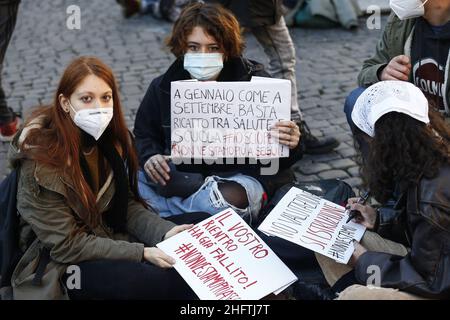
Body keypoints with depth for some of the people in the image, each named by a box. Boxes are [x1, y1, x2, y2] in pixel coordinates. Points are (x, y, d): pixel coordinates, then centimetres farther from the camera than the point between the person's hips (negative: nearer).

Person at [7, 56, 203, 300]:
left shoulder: (111, 139, -3)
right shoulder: (42, 160, -22)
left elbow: (126, 203, 5)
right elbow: (65, 245, -20)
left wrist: (165, 232, -14)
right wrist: (141, 253, -23)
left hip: (109, 238, 6)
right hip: (59, 264, -6)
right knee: (169, 281, -25)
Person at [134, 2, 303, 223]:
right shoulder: (163, 88, 0)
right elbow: (144, 134, 14)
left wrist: (291, 145, -30)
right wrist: (149, 157, -10)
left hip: (241, 174, -3)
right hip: (183, 172, 3)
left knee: (230, 198, -39)